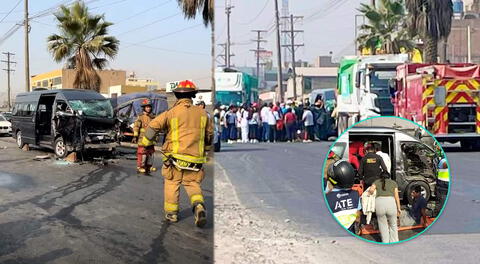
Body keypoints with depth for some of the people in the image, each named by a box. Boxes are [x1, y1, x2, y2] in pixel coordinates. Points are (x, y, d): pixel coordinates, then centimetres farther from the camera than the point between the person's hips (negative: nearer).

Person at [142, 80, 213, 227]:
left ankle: (171, 213, 17)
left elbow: (153, 126, -3)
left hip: (175, 157, -2)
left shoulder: (171, 113, -4)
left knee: (172, 184, 14)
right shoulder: (202, 113, 6)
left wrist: (145, 142, 14)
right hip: (195, 159, 2)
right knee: (193, 185, 11)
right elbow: (210, 134, 16)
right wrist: (206, 147, 36)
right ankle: (199, 206, -14)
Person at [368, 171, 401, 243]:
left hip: (379, 201, 0)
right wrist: (399, 208, 19)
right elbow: (396, 196, 16)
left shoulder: (377, 182, 23)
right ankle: (394, 242, 24)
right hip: (391, 201, 0)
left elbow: (371, 189, 3)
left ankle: (385, 243, 20)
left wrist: (371, 193, 24)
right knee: (393, 225, 20)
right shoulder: (393, 182, 25)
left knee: (383, 225, 16)